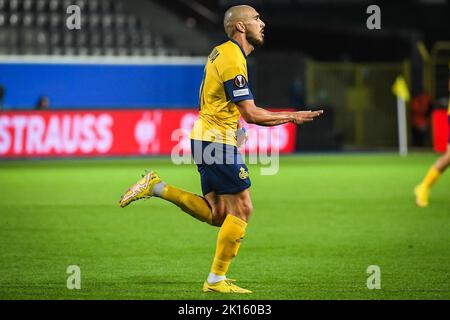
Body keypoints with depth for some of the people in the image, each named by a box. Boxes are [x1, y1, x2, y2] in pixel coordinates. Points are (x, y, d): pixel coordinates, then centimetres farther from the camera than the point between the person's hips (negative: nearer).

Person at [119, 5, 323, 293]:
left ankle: (156, 187, 9)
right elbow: (251, 114, -20)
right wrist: (292, 117, -12)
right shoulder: (233, 59, -17)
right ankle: (216, 280, -1)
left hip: (205, 139, 10)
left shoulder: (224, 52, 14)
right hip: (217, 140, -10)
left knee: (217, 215, 12)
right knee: (242, 209, -4)